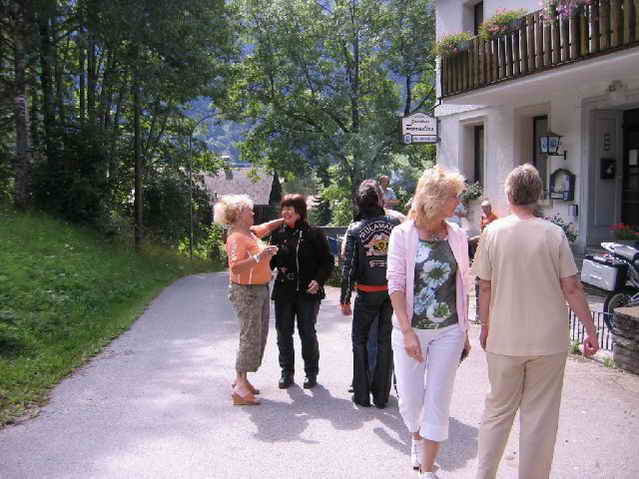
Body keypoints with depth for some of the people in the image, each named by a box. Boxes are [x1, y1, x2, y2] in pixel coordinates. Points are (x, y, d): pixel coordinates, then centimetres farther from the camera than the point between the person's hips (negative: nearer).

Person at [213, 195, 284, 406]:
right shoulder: (236, 238, -17)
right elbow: (235, 267, -28)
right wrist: (259, 257, -32)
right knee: (250, 338, -8)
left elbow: (267, 227, 30)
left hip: (260, 290, 10)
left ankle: (241, 379, 26)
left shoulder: (250, 232, 10)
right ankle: (240, 390, -3)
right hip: (246, 292, -10)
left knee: (258, 336, 14)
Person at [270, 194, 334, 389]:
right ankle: (287, 372, 23)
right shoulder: (278, 235, 8)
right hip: (283, 292, 4)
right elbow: (272, 261, 13)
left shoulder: (314, 234, -4)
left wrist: (318, 280, -15)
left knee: (307, 333, 3)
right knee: (283, 333, 8)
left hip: (308, 292, -4)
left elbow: (327, 261, -2)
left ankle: (311, 373, 19)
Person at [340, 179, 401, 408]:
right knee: (385, 342, 11)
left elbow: (348, 267, -7)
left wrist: (345, 299, 0)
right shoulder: (395, 223, -6)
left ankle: (362, 395, 15)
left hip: (367, 294, -1)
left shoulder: (354, 229, -8)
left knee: (360, 341, 14)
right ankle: (381, 395, 17)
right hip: (393, 292, 2)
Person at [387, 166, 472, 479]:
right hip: (410, 329, -2)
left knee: (438, 400, 3)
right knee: (410, 399, 8)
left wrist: (465, 331, 9)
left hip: (449, 330, 2)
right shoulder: (403, 234, -7)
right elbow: (395, 284, -9)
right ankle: (417, 438, 42)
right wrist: (407, 331, -16)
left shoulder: (457, 235, 3)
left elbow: (462, 286, 9)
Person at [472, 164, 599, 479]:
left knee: (498, 410, 16)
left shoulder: (493, 232, -6)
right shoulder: (553, 234, -7)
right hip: (549, 341, -1)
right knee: (540, 416, 10)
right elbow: (571, 288, -6)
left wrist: (485, 326, 12)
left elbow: (485, 287, -2)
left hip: (504, 339, 1)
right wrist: (591, 330, 4)